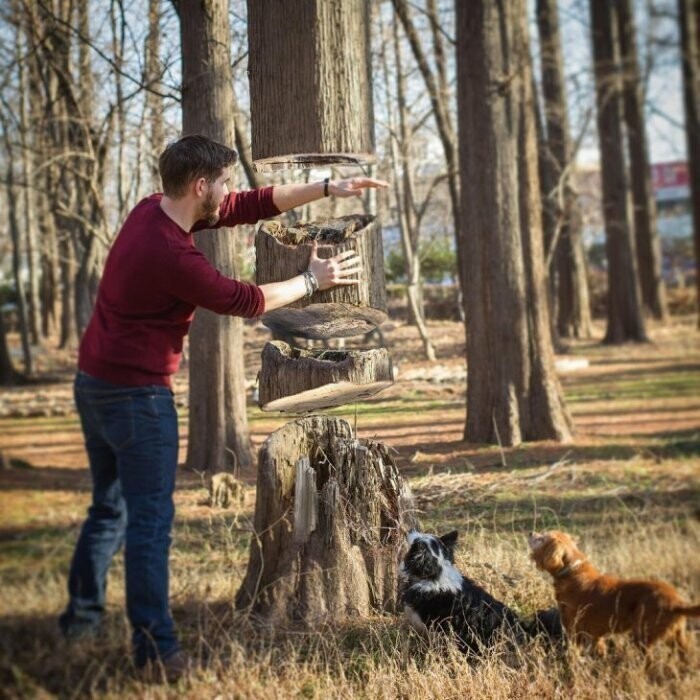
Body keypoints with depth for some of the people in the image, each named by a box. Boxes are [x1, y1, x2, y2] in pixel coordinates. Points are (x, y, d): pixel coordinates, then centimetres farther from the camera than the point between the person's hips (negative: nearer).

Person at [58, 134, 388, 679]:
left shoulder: (152, 210, 3)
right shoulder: (171, 255, -25)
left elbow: (252, 206, 7)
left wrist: (328, 188, 5)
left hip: (94, 383, 10)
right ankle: (154, 645, 0)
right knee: (151, 519, -4)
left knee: (110, 507, 20)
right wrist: (312, 282, 3)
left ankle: (82, 616, 28)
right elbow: (243, 300, -11)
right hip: (137, 394, -10)